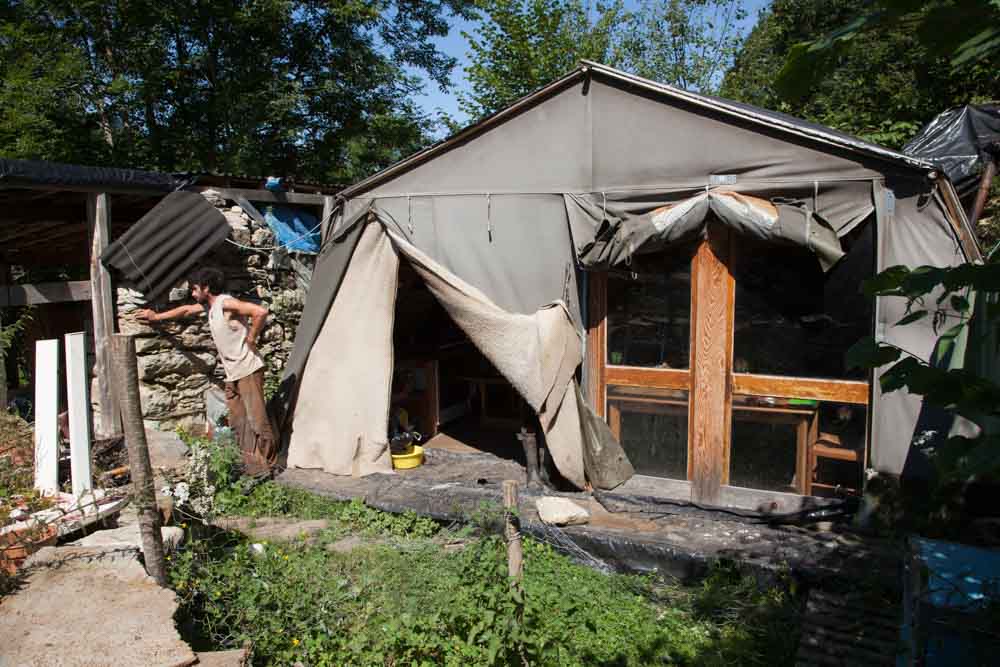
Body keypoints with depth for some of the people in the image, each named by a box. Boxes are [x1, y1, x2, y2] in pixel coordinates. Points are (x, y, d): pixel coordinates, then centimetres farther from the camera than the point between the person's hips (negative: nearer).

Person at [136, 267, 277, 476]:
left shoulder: (226, 303, -16)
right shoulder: (209, 305, 13)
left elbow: (260, 312, -28)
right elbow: (186, 310, 30)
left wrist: (251, 338, -18)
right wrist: (156, 317, 36)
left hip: (248, 369, -10)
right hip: (232, 373, 10)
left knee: (256, 417, -7)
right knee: (237, 421, 9)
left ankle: (266, 464, 0)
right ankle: (250, 463, 15)